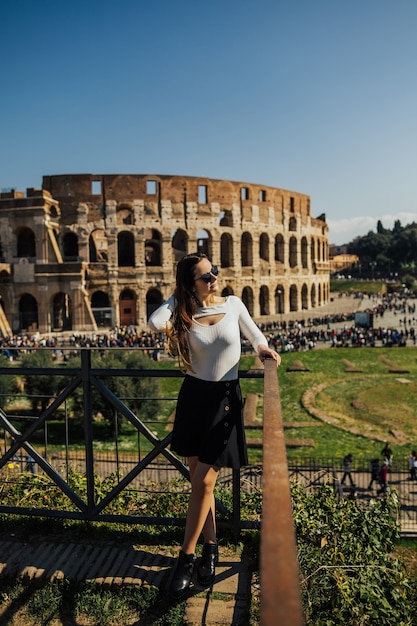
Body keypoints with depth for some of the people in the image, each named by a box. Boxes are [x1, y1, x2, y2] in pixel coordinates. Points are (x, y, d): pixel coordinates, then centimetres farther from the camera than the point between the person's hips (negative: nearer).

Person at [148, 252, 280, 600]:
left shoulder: (233, 305, -3)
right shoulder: (185, 313, -5)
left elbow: (255, 335, 12)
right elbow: (156, 323, -26)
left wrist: (263, 349, -9)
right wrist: (179, 297, -10)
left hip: (225, 398, -1)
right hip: (193, 396, 2)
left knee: (203, 482, -3)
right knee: (200, 481, 11)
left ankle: (187, 558, 14)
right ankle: (211, 548, 31)